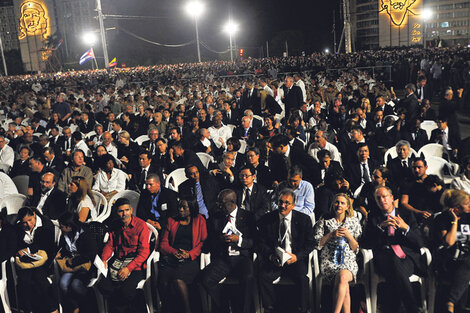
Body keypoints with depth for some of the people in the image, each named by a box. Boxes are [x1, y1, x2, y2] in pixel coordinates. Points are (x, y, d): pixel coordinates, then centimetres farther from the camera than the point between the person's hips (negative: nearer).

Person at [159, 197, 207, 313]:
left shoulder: (199, 220, 13)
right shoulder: (171, 221, 19)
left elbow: (203, 242, 8)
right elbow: (163, 244, 16)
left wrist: (190, 254, -7)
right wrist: (174, 252, -4)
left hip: (190, 259, -2)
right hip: (171, 257, 3)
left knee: (178, 280, -30)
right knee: (163, 281, -25)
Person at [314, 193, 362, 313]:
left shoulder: (354, 222, 15)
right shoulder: (324, 221, 12)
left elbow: (356, 248, 12)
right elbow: (317, 244, 5)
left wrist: (348, 235, -5)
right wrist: (331, 234, -5)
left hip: (349, 261, 0)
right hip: (329, 261, 0)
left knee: (343, 277, -34)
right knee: (345, 286, -30)